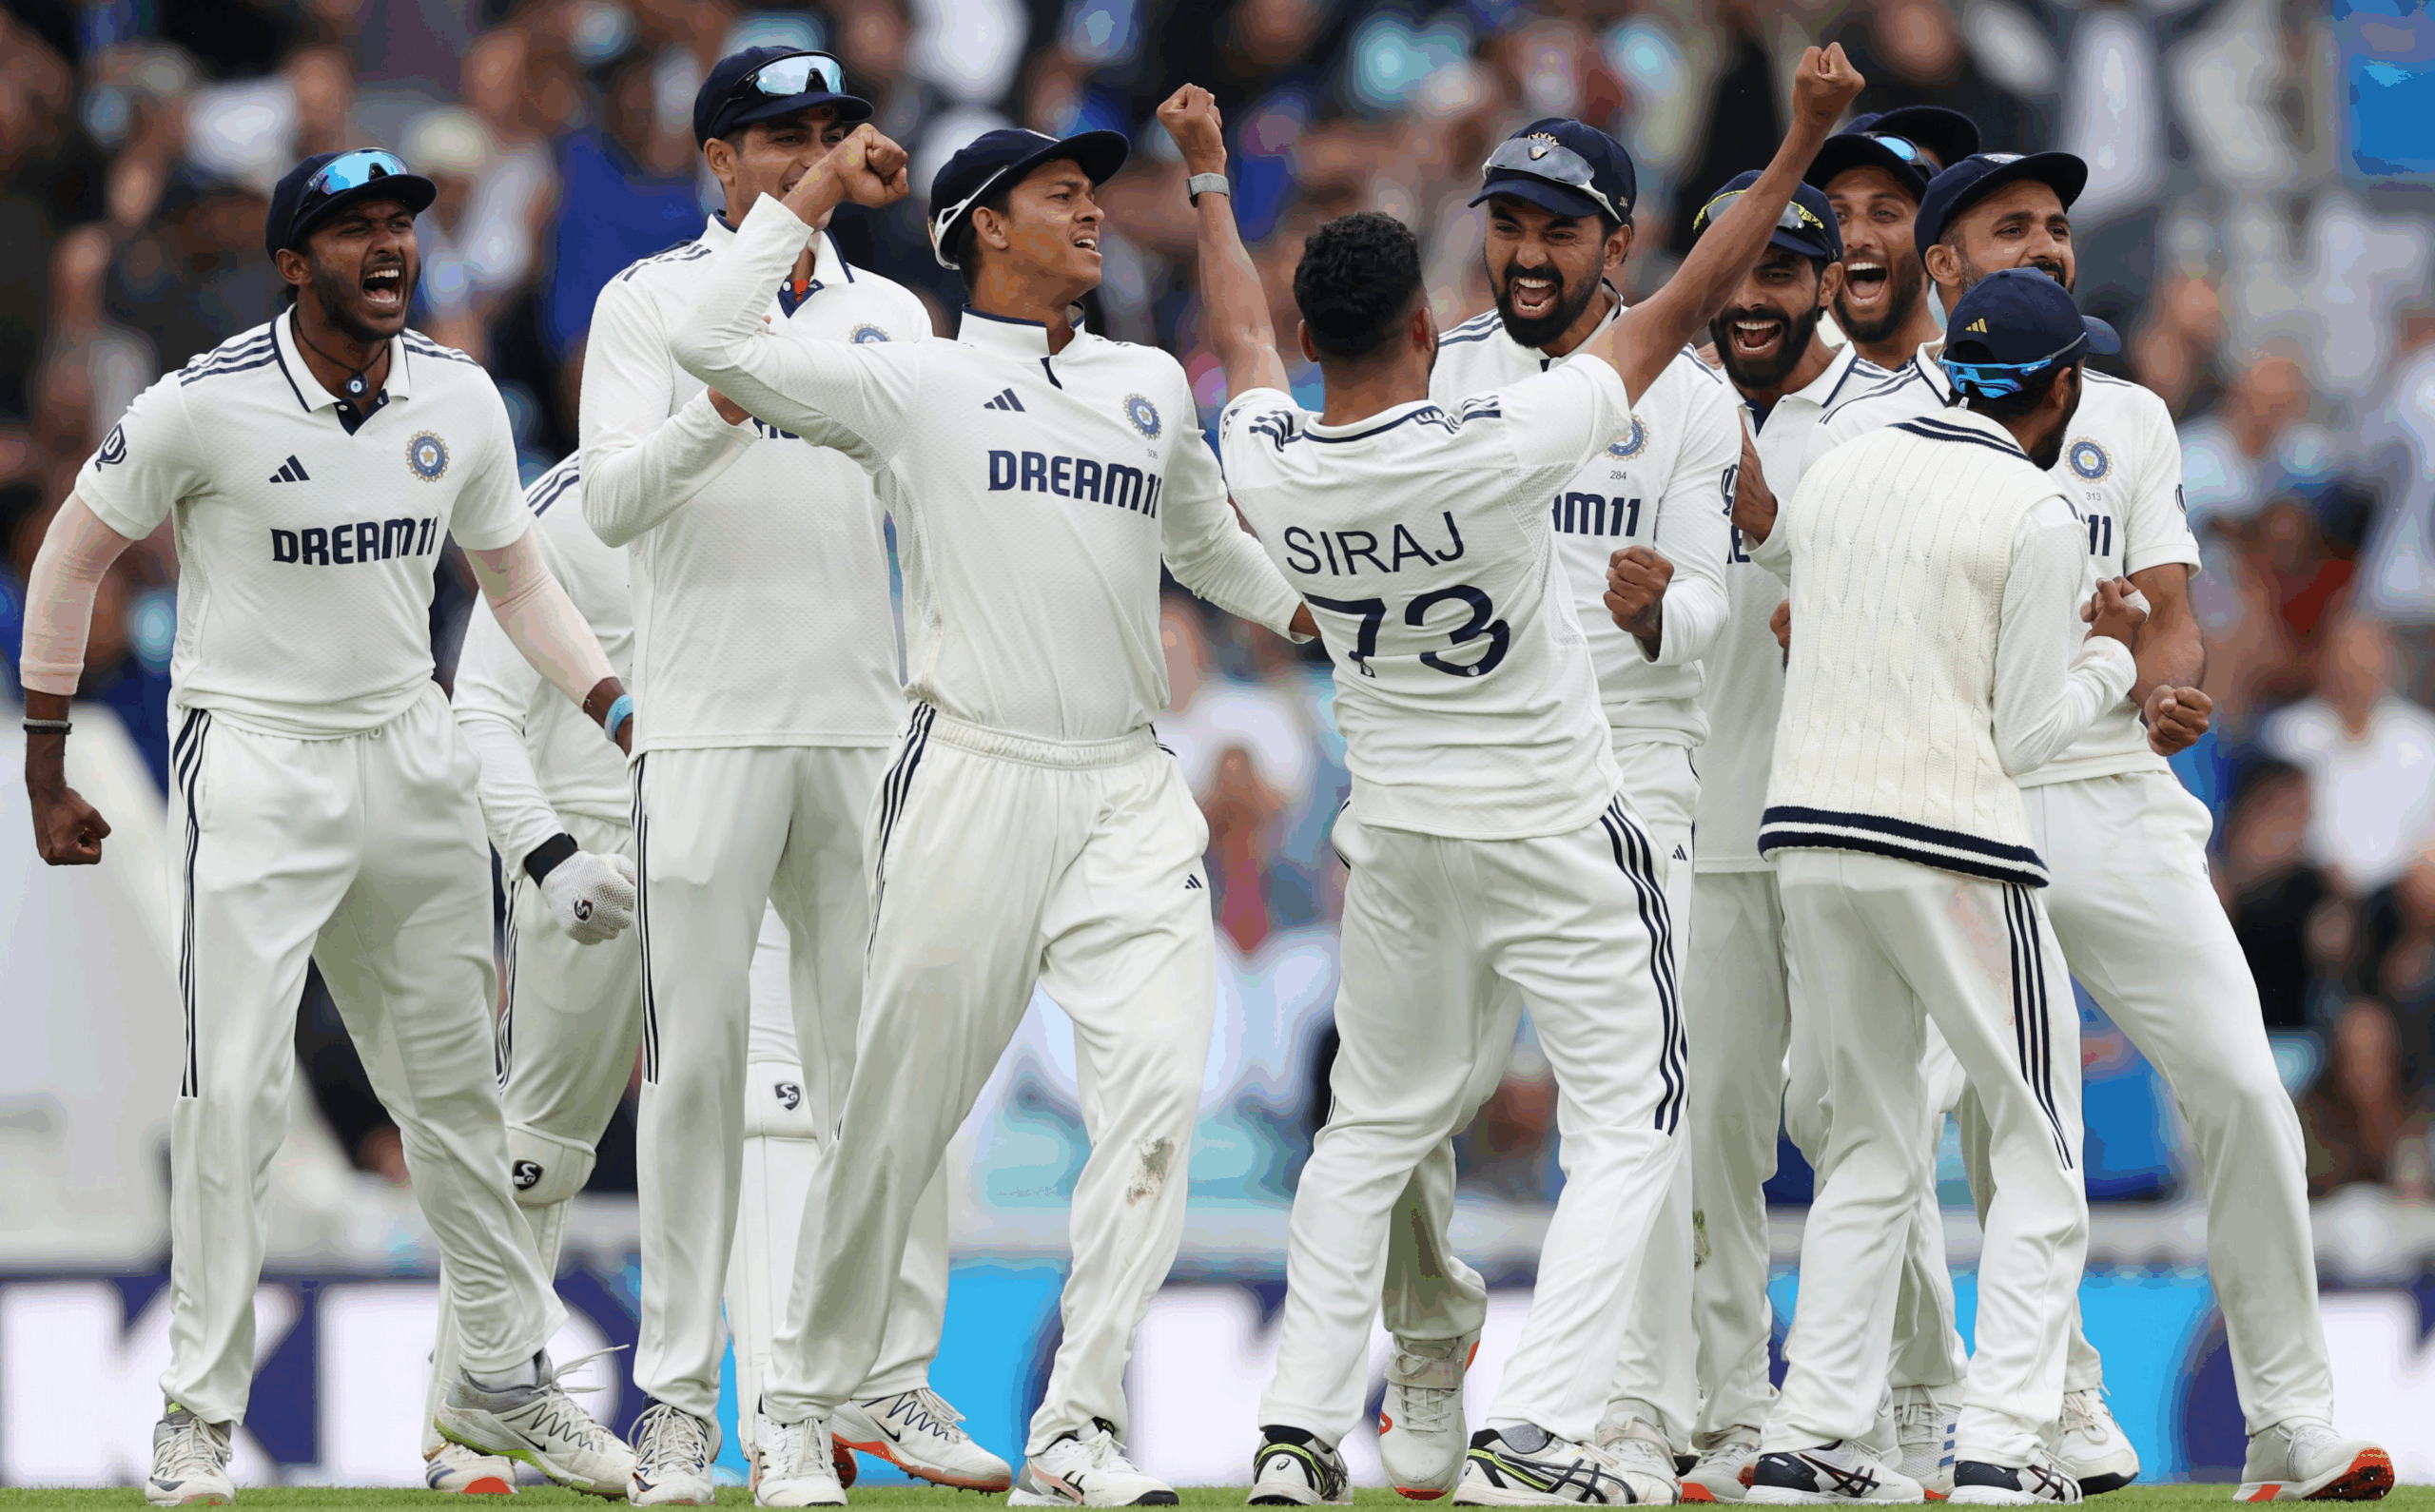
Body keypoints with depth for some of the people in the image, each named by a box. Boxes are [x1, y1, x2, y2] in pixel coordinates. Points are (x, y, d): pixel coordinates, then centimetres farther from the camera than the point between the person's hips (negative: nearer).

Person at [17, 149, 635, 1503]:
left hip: (411, 762, 5)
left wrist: (627, 715, 2)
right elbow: (73, 562, -2)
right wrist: (46, 773, 0)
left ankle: (505, 1380, 24)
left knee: (457, 1085, 11)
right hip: (254, 767, -5)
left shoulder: (460, 402, 1)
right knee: (238, 1088, -11)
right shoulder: (206, 407, -13)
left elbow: (520, 581, 14)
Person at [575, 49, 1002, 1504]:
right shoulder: (652, 304, 2)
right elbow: (614, 499, -11)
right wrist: (725, 408, -28)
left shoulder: (891, 315, 14)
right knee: (698, 1057, -4)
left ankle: (891, 1379, 8)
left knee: (885, 1055, 3)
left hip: (867, 719, 4)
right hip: (710, 727, -4)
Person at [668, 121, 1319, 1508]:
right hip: (973, 781, -4)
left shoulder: (1153, 388, 18)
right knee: (899, 1114, 0)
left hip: (1128, 795, 4)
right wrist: (821, 190, 0)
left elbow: (1209, 543, 33)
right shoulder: (916, 381, 3)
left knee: (1159, 1084, -14)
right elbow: (715, 343, -6)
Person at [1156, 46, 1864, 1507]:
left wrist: (1210, 180, 29)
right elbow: (1680, 310, -19)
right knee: (1629, 1118, 2)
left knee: (1376, 1124, 18)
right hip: (1558, 835, -5)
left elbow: (1245, 335, 12)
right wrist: (1802, 146, -13)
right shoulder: (1496, 445, -24)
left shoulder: (1271, 469, -11)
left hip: (1397, 838, 5)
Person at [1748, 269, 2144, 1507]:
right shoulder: (2035, 511, -6)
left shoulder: (1835, 473, 11)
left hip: (1807, 837, 6)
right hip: (1951, 853, -6)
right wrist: (2110, 655, 11)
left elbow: (1773, 551, 33)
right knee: (2037, 1148, 3)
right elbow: (2026, 737, -8)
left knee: (1872, 1150, 15)